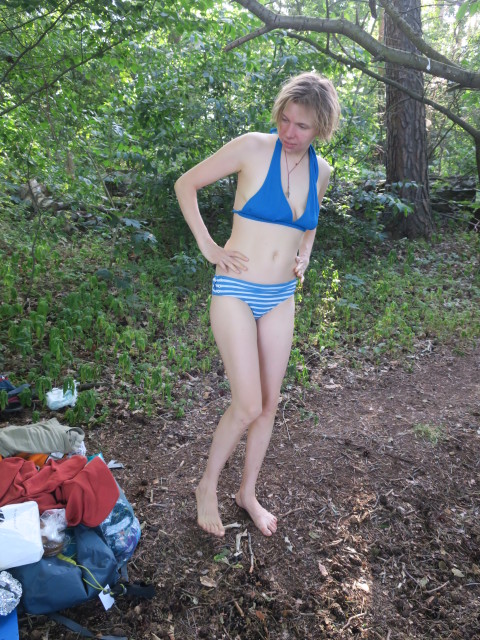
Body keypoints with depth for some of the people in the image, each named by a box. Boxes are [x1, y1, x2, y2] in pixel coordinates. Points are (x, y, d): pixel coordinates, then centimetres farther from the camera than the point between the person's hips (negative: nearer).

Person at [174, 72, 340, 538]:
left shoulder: (320, 170, 6)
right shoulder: (253, 147, -9)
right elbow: (186, 184, -3)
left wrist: (304, 253, 11)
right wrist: (207, 245, -9)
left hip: (281, 298, 6)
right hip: (236, 291, -5)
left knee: (269, 403, 10)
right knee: (247, 406, -9)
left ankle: (248, 491, 32)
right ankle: (207, 485, 20)